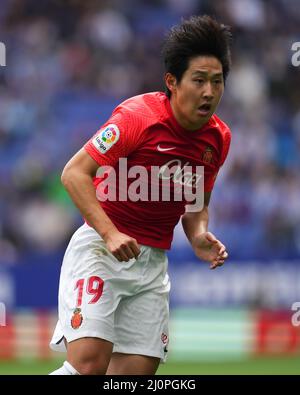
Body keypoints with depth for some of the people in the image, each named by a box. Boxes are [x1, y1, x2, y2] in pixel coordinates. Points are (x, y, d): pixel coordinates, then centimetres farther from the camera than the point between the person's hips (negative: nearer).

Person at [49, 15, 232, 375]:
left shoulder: (219, 137, 4)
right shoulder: (139, 116, -15)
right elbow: (74, 173, -16)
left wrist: (199, 238, -4)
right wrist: (110, 233, -26)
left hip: (153, 262, 6)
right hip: (100, 248, -6)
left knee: (139, 370, -2)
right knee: (89, 362, -22)